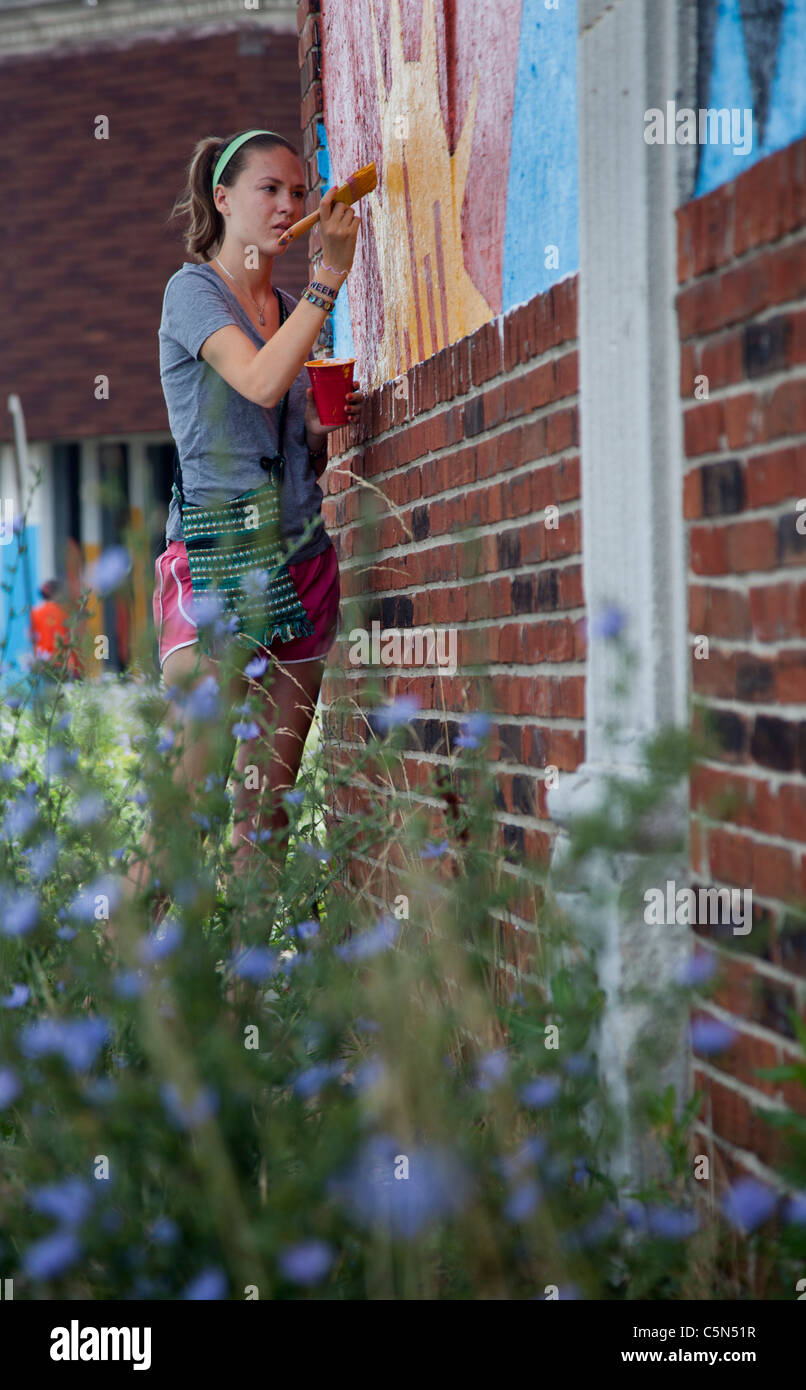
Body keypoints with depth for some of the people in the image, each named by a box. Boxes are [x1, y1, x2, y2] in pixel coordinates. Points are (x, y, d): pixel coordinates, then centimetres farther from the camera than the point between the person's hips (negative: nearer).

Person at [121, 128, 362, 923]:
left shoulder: (288, 310, 19)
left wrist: (332, 424, 4)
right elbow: (260, 382, -20)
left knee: (270, 795, 2)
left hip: (301, 555, 7)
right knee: (194, 782, -14)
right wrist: (330, 277, -18)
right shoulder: (193, 291, 0)